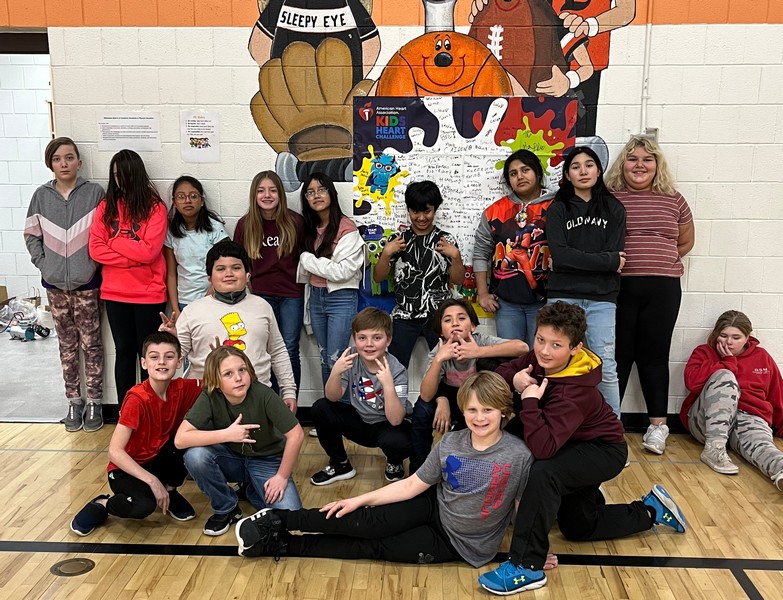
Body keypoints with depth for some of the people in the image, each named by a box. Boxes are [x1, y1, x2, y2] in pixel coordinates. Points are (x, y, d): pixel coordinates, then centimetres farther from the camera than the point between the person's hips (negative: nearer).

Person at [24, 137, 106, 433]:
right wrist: (43, 264, -1)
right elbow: (31, 236, 9)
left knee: (91, 344, 3)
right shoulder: (41, 196, 4)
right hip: (55, 285, 3)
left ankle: (93, 403, 14)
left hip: (86, 284, -3)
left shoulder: (94, 192, -4)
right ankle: (74, 402, 22)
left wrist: (95, 263, -9)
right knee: (67, 346, 11)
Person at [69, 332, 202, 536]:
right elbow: (115, 451, -27)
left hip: (160, 461, 5)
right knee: (144, 505, -36)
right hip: (128, 468, -5)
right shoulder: (137, 399, -25)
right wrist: (152, 481, -30)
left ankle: (170, 490, 2)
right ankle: (102, 504, -2)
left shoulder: (181, 389, -10)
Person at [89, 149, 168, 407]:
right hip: (114, 293, 3)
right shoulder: (106, 206, 6)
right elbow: (95, 249, -3)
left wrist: (114, 240, -6)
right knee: (124, 351, 12)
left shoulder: (155, 207, -5)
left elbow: (149, 251, -15)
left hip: (148, 293, -3)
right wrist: (134, 256, -12)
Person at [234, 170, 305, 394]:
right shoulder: (245, 225, 0)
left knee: (289, 351, 3)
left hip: (291, 294, -1)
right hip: (260, 295, 1)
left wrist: (305, 288, 0)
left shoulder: (295, 222, -3)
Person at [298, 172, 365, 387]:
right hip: (316, 297, 7)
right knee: (324, 359, 15)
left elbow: (342, 271, -19)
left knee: (335, 361, -5)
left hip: (341, 298, -7)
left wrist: (308, 260, -11)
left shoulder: (347, 228, -12)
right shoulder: (310, 228, 9)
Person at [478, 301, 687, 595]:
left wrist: (529, 400, -40)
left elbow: (543, 447, -46)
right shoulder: (540, 360, -18)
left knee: (544, 472, -38)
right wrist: (515, 380, -25)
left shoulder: (574, 392, -37)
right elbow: (503, 371, -4)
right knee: (578, 528, 21)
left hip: (604, 450, -8)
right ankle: (651, 510, 38)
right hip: (575, 444, 9)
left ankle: (527, 567, -25)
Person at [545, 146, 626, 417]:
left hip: (601, 298, 1)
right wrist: (607, 261, -7)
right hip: (563, 297, 0)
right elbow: (559, 255, -8)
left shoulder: (614, 209, 11)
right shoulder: (558, 209, 7)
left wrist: (573, 261, -7)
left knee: (606, 368, -1)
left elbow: (615, 255, -2)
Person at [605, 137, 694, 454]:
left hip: (662, 289, 2)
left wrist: (658, 261, 8)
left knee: (654, 355, 8)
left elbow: (686, 241, 19)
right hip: (617, 287, -2)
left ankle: (658, 425, 17)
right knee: (618, 355, 3)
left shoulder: (674, 200, 10)